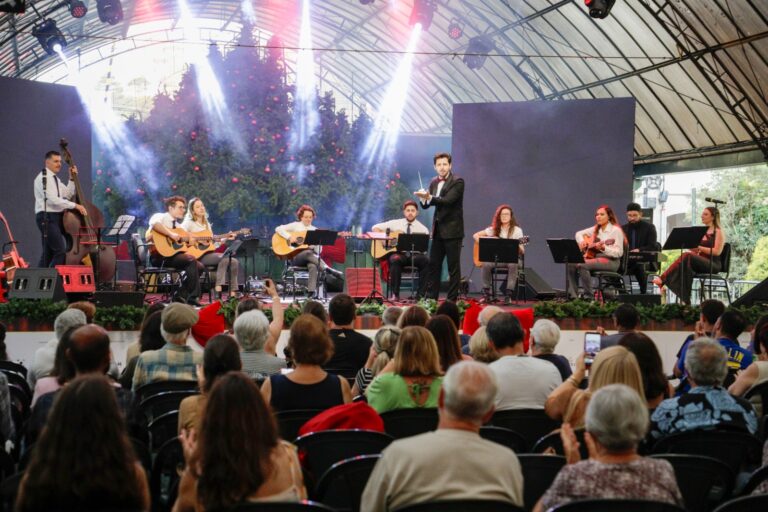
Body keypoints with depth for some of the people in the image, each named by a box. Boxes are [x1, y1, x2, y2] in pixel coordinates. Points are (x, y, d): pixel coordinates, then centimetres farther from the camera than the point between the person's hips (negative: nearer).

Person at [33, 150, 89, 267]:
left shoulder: (55, 178, 18)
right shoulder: (43, 177, -11)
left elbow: (68, 194, 17)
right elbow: (53, 200, -21)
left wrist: (72, 179, 8)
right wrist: (75, 205, -21)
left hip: (55, 217, 10)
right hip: (47, 217, -10)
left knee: (48, 253, 10)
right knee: (61, 252, -18)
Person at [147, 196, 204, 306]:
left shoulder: (178, 225, 23)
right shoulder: (160, 217, -2)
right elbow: (154, 223, -27)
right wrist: (171, 234, -29)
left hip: (174, 254, 9)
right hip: (160, 255, -9)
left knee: (200, 266, -8)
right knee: (191, 259, -26)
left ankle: (181, 296, -8)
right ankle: (192, 298, -22)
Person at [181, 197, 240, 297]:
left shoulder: (207, 224, 21)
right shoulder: (189, 223, -2)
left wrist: (226, 238, 10)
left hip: (209, 253, 8)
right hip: (198, 255, -8)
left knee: (234, 262, -11)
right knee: (225, 258, -29)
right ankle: (218, 291, -30)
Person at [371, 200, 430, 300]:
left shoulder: (422, 228, 7)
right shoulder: (395, 223, 10)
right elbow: (375, 228, 11)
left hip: (414, 255, 1)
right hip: (398, 253, 0)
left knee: (425, 260, -32)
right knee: (395, 259, -36)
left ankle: (422, 294, -24)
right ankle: (394, 294, -29)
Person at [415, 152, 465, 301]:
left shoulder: (457, 182, -9)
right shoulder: (434, 183, 11)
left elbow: (447, 200, -22)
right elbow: (426, 205, 8)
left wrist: (429, 197, -33)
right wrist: (423, 198, -15)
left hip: (452, 230, -7)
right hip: (438, 230, 7)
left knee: (453, 266, -1)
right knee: (433, 264, 9)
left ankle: (452, 300, 3)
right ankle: (430, 298, 16)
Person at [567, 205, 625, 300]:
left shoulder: (616, 230, -8)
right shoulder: (596, 229, 13)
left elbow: (619, 253, -15)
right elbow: (579, 233, 25)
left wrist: (603, 248, -29)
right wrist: (582, 242, 3)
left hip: (610, 261, -7)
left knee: (582, 265, -30)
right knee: (571, 265, -15)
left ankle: (588, 296, -22)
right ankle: (573, 295, -15)